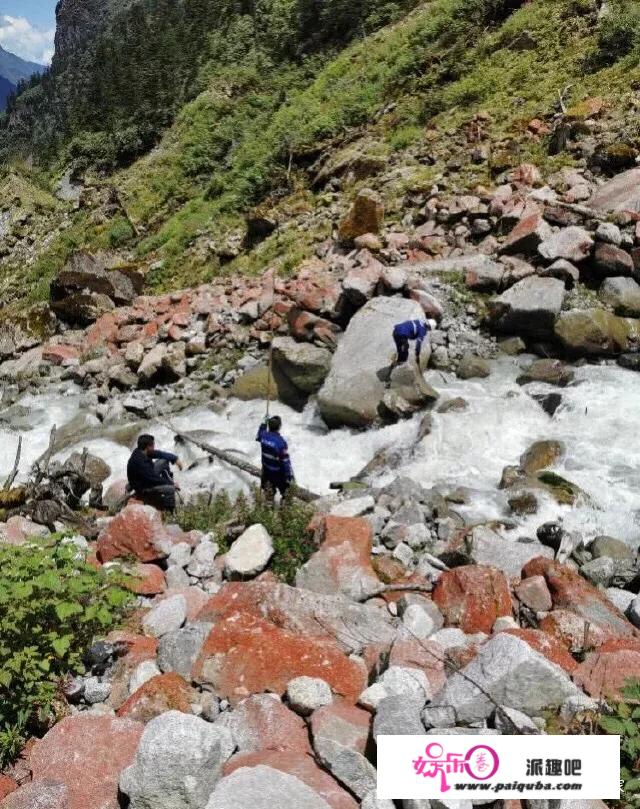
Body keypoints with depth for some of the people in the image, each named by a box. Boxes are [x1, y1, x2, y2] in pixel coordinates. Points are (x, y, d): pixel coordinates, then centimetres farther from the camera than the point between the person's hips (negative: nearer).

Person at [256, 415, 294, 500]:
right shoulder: (281, 442, -31)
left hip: (266, 470, 6)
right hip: (278, 473, -6)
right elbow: (286, 461, -24)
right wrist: (289, 476, -15)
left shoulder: (264, 435, -13)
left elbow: (258, 437, 16)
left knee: (268, 493, 24)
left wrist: (264, 423, 20)